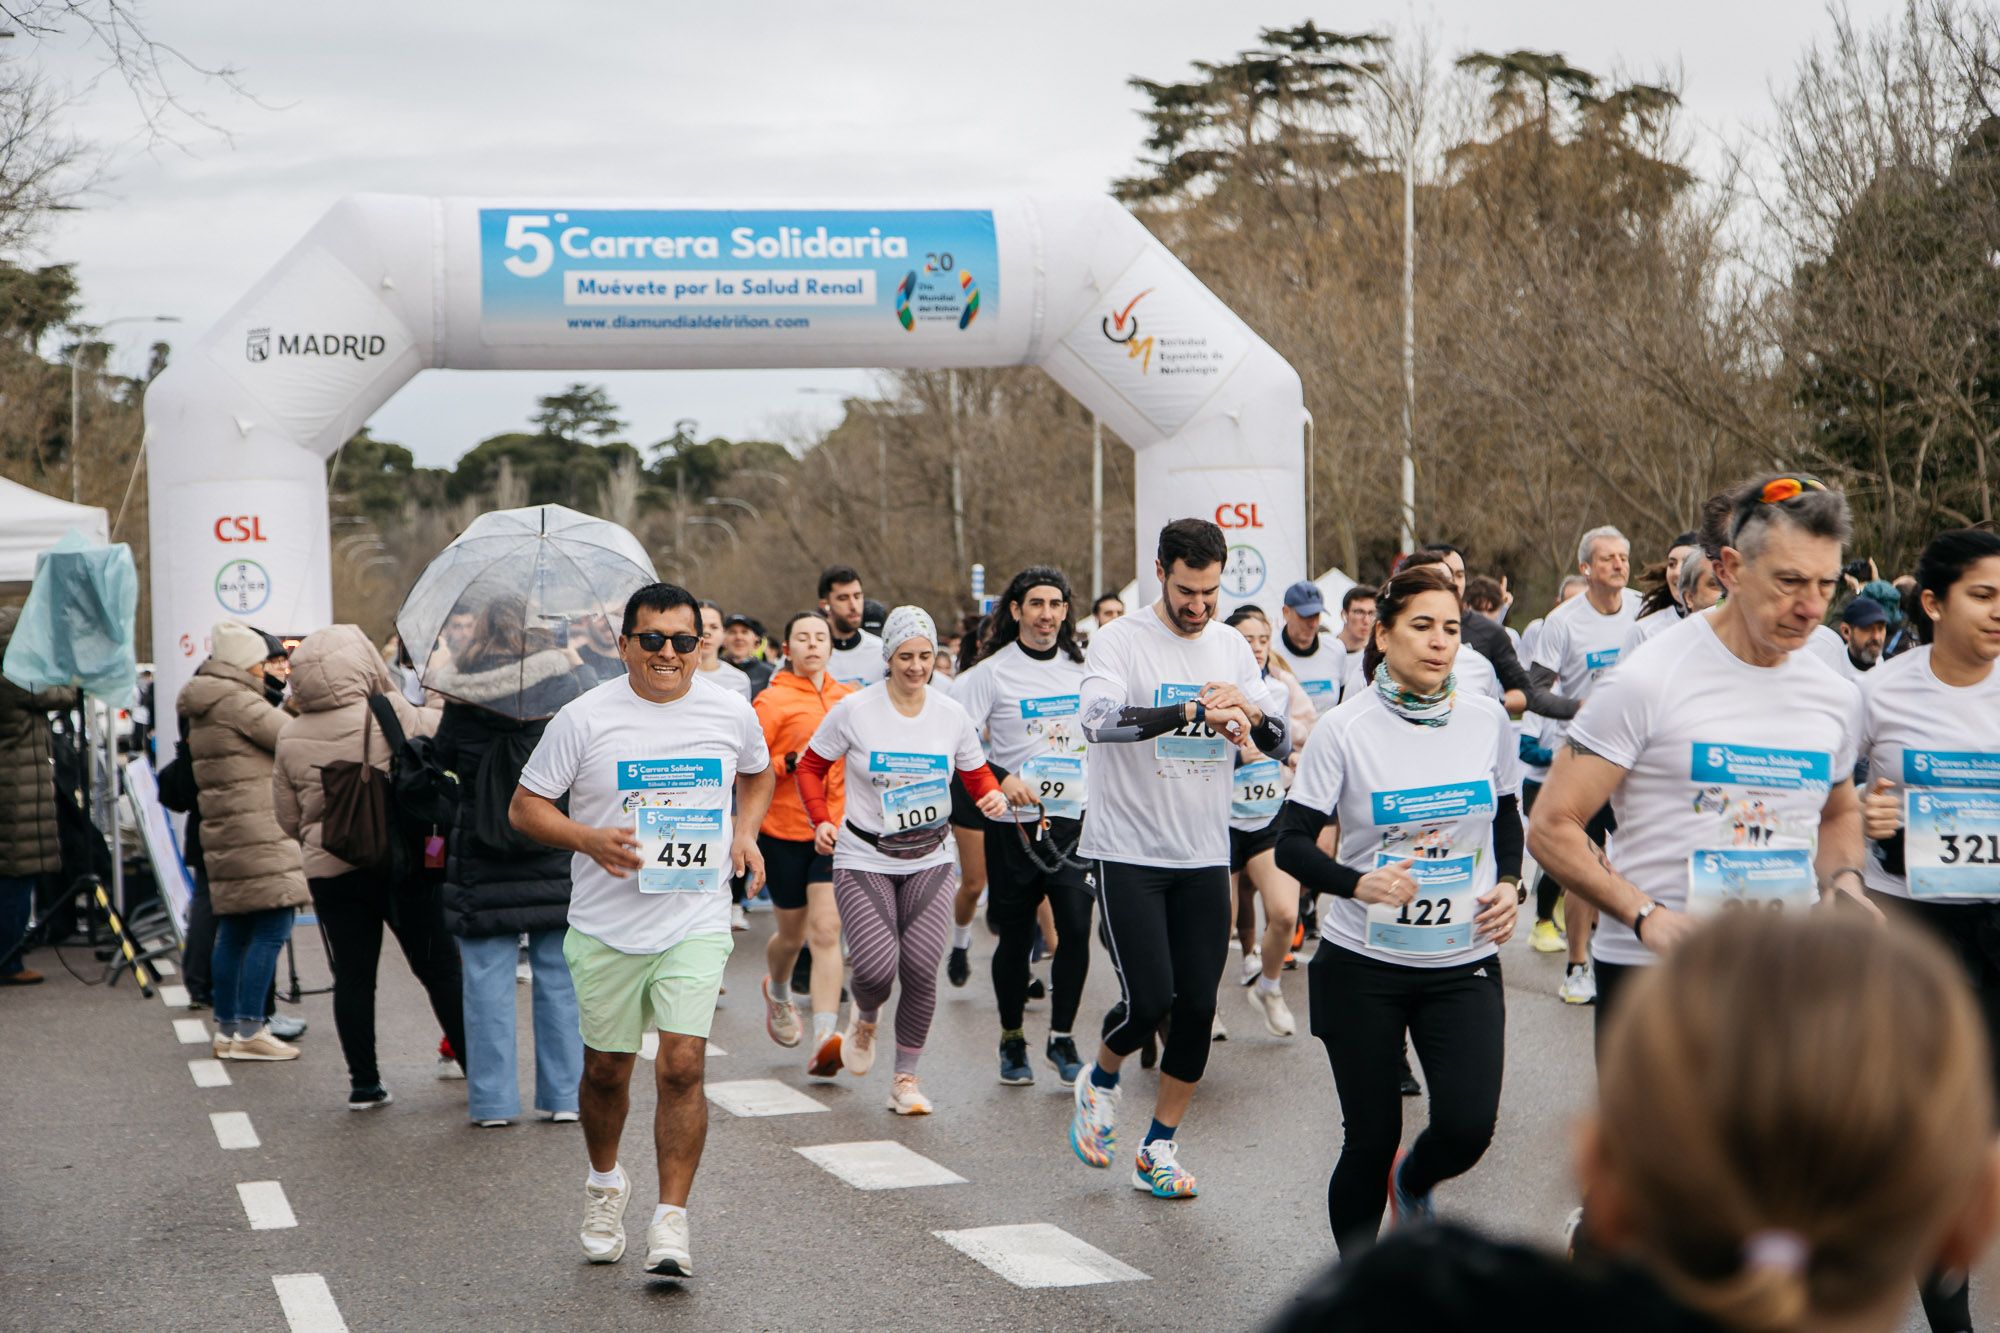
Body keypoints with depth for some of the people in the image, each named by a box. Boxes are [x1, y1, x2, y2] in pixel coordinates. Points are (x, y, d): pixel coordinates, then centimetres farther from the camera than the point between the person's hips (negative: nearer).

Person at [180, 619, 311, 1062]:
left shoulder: (201, 711, 19)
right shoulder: (240, 702, -11)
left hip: (224, 836, 10)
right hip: (259, 833, -10)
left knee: (233, 931, 11)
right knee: (272, 928, -9)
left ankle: (227, 1027, 13)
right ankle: (249, 1029, -11)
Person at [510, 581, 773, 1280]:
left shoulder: (731, 712, 1)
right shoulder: (585, 718, -6)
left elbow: (759, 773, 23)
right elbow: (525, 805, -2)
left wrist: (745, 831, 3)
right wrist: (590, 839, -19)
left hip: (696, 921, 0)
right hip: (607, 926, 0)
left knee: (681, 1066, -13)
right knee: (607, 1070, 12)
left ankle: (671, 1222, -6)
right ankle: (604, 1183, 40)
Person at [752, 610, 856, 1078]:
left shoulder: (850, 698, 6)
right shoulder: (772, 701, -7)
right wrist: (792, 762, -22)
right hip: (784, 831, -2)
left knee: (825, 930, -12)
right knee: (792, 932, 13)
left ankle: (824, 1039, -18)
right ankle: (777, 989, 48)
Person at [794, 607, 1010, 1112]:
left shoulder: (951, 715, 0)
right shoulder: (854, 710, -7)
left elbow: (977, 773, 13)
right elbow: (810, 767, 4)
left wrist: (993, 796, -10)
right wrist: (821, 820, -10)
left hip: (929, 861, 2)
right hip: (863, 860, -2)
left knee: (921, 970, -7)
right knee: (877, 968, -15)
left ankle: (906, 1079, 11)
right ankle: (864, 1018, 24)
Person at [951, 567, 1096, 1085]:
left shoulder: (1081, 669, 8)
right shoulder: (992, 672, -5)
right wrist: (1000, 779, -18)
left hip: (1074, 819, 2)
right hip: (1013, 823, -2)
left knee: (1076, 927, -10)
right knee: (1016, 938, 6)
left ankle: (1062, 1039, 4)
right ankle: (1012, 1040, 24)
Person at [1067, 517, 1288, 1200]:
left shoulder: (1232, 646, 7)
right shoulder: (1121, 641, -9)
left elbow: (1279, 741, 6)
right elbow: (1099, 720, -28)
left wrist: (1251, 713, -18)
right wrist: (1194, 711, -40)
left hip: (1205, 856, 5)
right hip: (1128, 854, -5)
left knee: (1197, 1008, 2)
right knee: (1149, 999, -11)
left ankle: (1157, 1150, 17)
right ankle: (1099, 1082, 22)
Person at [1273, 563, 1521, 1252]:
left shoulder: (1487, 719, 2)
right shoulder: (1344, 729, -8)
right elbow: (1292, 843, -8)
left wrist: (1509, 884, -1)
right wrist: (1358, 883, -26)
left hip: (1463, 962, 2)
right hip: (1364, 963, -2)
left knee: (1468, 1126, -13)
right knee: (1370, 1138, 2)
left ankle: (1413, 1182, 23)